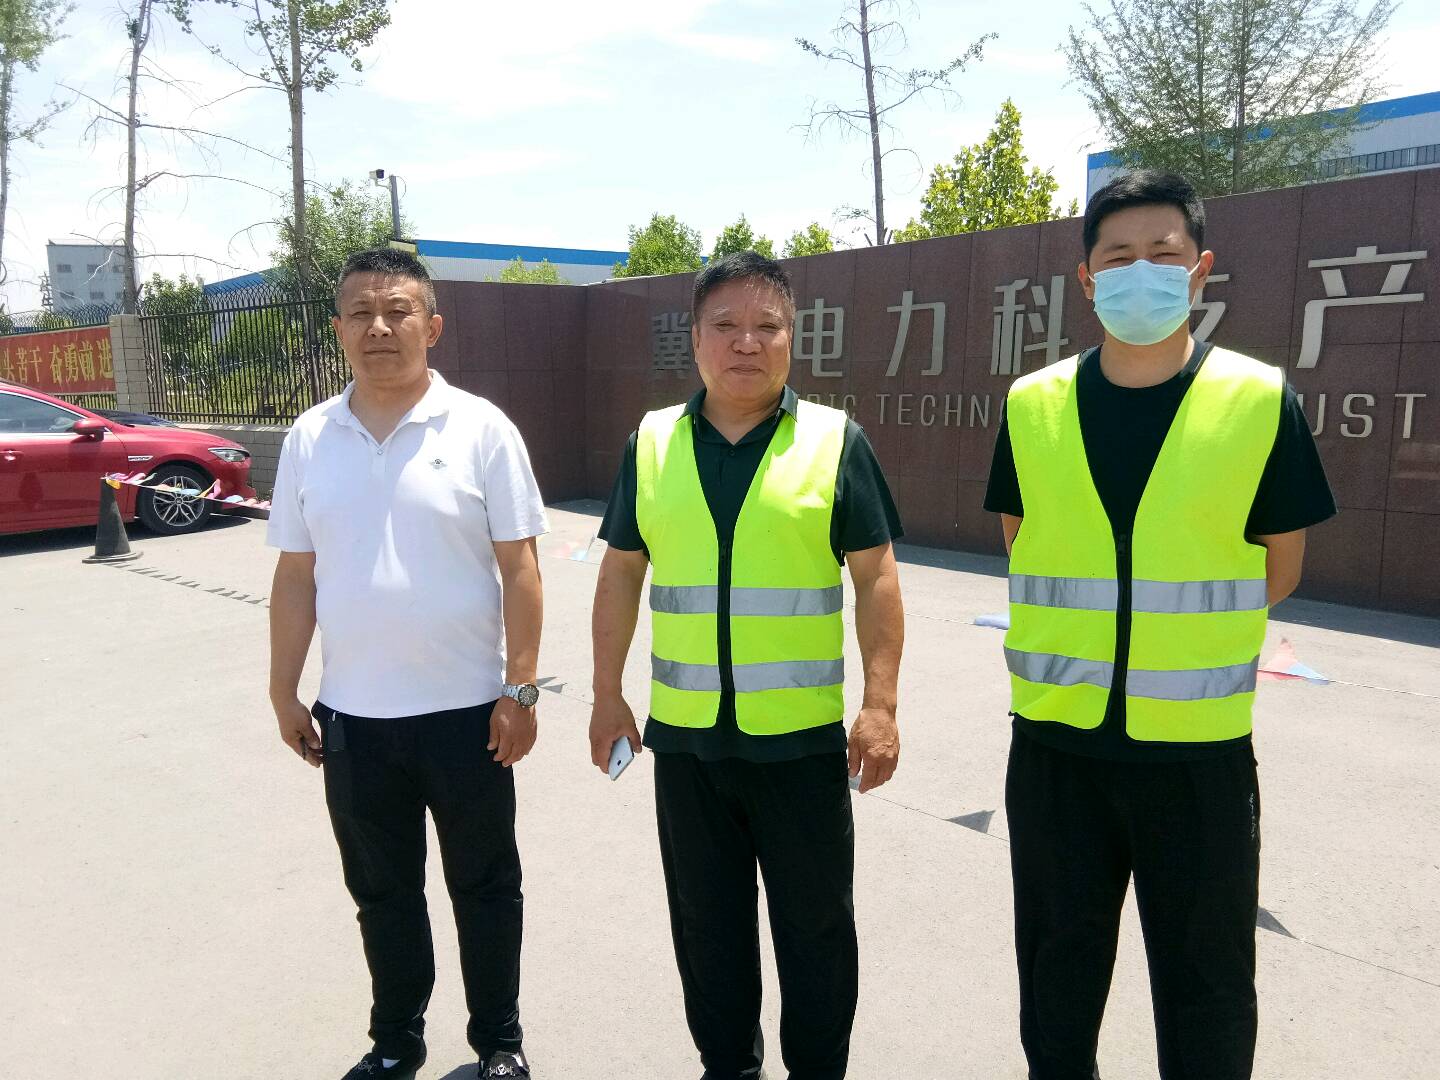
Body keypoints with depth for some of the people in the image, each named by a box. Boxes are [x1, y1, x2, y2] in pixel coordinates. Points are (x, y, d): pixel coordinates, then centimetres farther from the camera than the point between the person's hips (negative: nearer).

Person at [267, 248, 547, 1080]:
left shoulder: (480, 429, -7)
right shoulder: (310, 438, 3)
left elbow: (519, 568, -7)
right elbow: (296, 575, 7)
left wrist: (520, 689, -10)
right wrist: (284, 692, 7)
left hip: (465, 708, -3)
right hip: (352, 714, 3)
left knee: (483, 886, 13)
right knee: (381, 891, 18)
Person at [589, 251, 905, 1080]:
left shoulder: (835, 439, -4)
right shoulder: (652, 442, 3)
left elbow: (876, 579, -4)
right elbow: (621, 574, 9)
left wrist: (881, 706, -10)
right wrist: (608, 695, 8)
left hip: (802, 735, -2)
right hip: (685, 734, 3)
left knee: (815, 921, 13)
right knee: (706, 920, 17)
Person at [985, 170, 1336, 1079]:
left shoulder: (1261, 401, -7)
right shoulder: (1033, 405, -2)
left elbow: (1278, 568, 2)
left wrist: (1187, 634, 5)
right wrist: (1080, 643, 6)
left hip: (1199, 745, -1)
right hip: (1056, 740, 2)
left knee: (1206, 977, 14)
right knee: (1058, 966, 19)